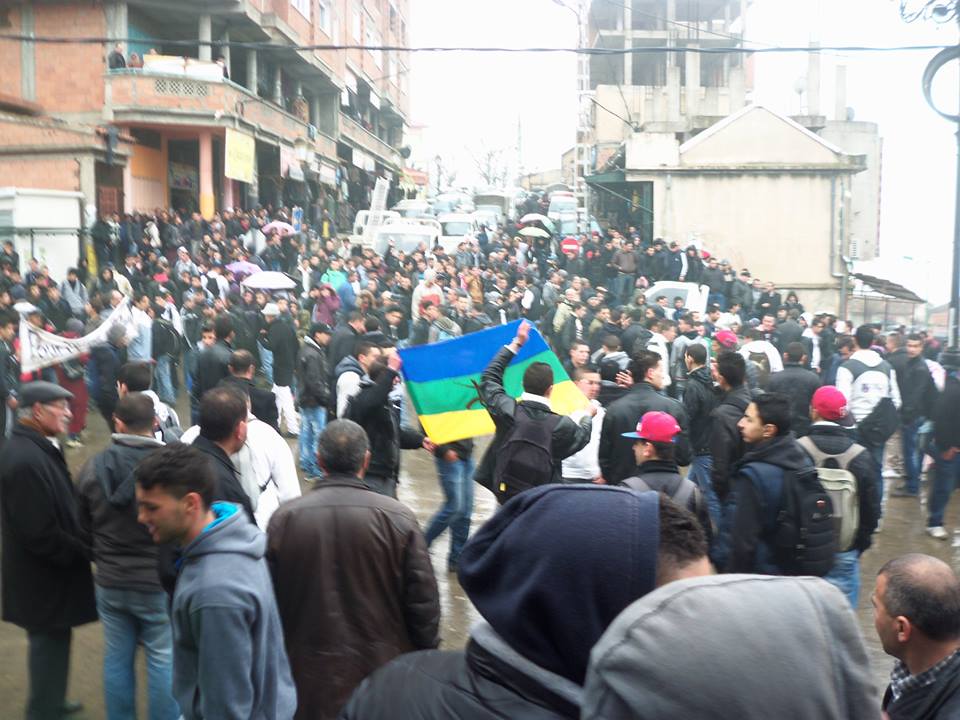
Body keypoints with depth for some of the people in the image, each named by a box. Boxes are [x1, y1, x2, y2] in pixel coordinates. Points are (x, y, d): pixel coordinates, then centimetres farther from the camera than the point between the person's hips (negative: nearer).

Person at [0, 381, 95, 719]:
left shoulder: (38, 449, 5)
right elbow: (40, 534, -28)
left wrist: (82, 544, 7)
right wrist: (85, 552, -17)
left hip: (46, 573, 10)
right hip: (43, 579, -10)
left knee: (53, 641, 25)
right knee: (50, 644, 5)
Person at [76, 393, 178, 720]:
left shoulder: (92, 467, -6)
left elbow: (84, 526, 7)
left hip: (110, 582, 4)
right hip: (159, 584, -4)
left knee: (116, 658, 17)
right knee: (163, 660, 9)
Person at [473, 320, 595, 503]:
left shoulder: (508, 411, -15)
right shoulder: (561, 425, -20)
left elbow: (489, 378, 4)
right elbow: (581, 436, 6)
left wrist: (516, 343, 12)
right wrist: (588, 415, 28)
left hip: (504, 493, 2)